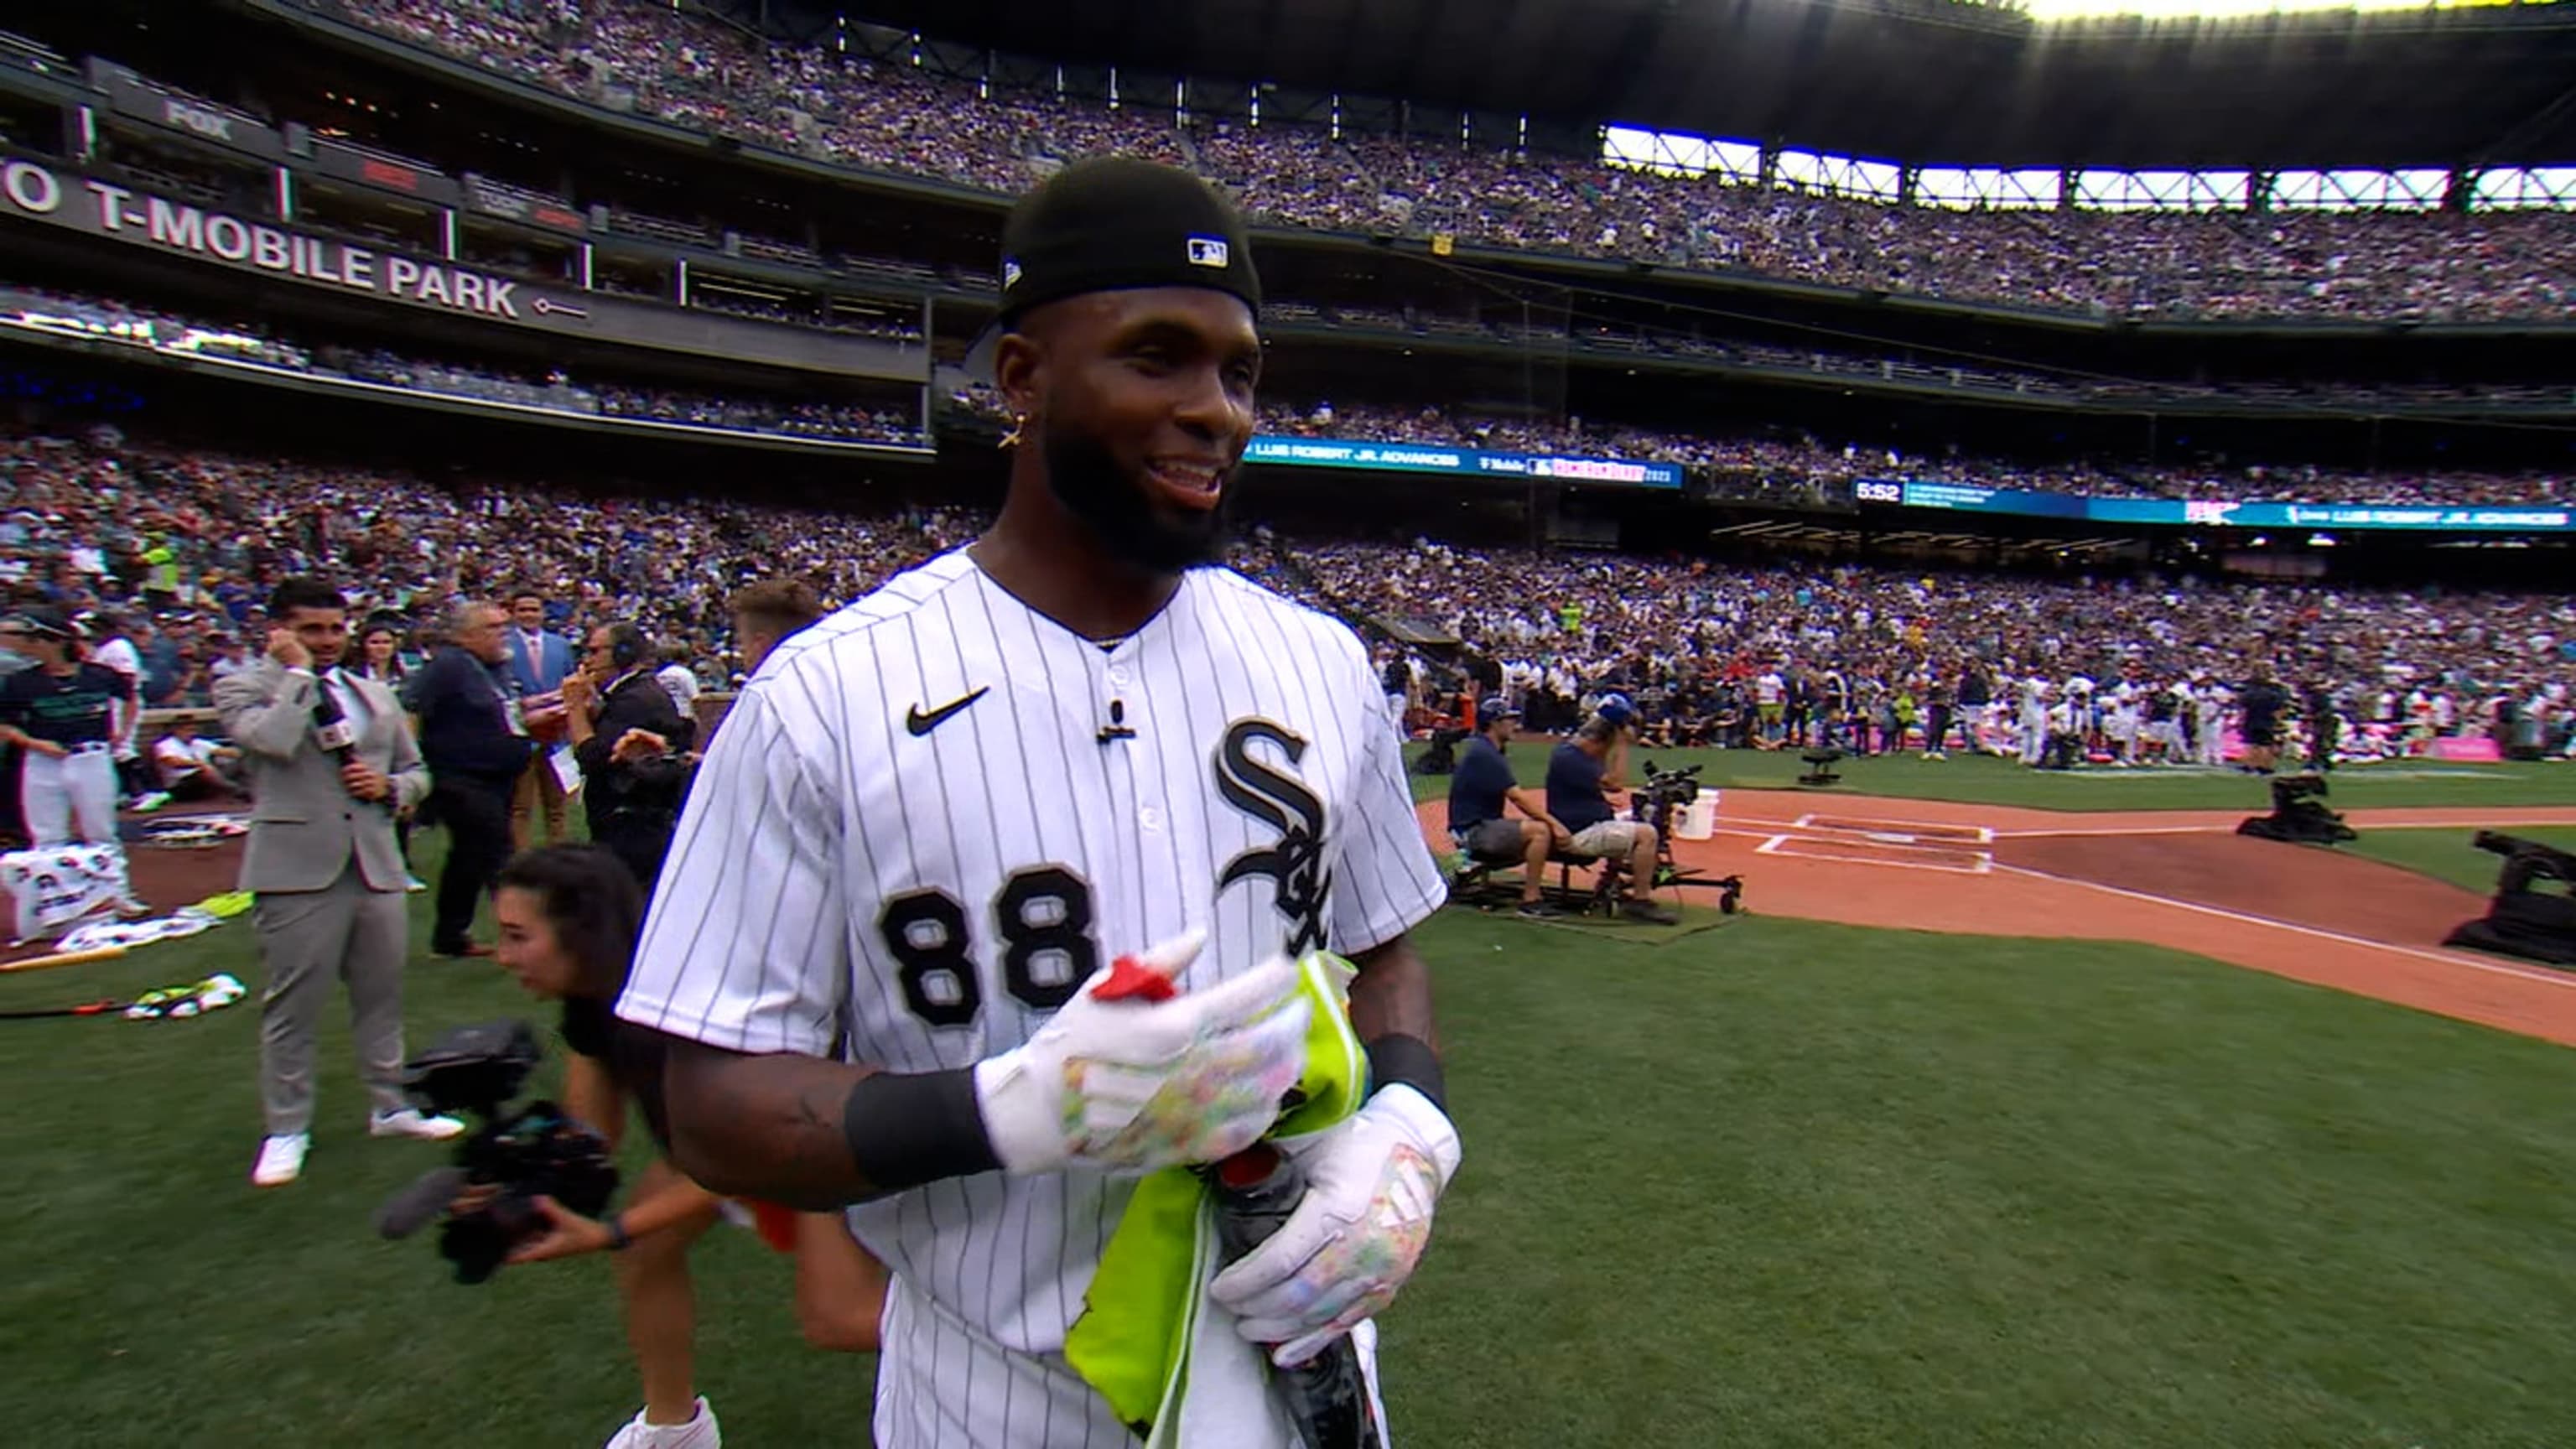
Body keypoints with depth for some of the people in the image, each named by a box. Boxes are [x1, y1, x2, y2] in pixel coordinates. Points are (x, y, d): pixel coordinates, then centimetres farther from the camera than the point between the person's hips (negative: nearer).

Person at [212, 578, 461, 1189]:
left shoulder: (376, 695, 17)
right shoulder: (244, 688, 1)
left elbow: (417, 772, 22)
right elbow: (271, 739, -21)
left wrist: (389, 786, 0)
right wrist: (298, 673, -9)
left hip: (376, 865, 5)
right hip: (297, 869, -5)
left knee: (381, 995, 13)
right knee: (292, 1006, 3)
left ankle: (392, 1105, 26)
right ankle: (286, 1129, 16)